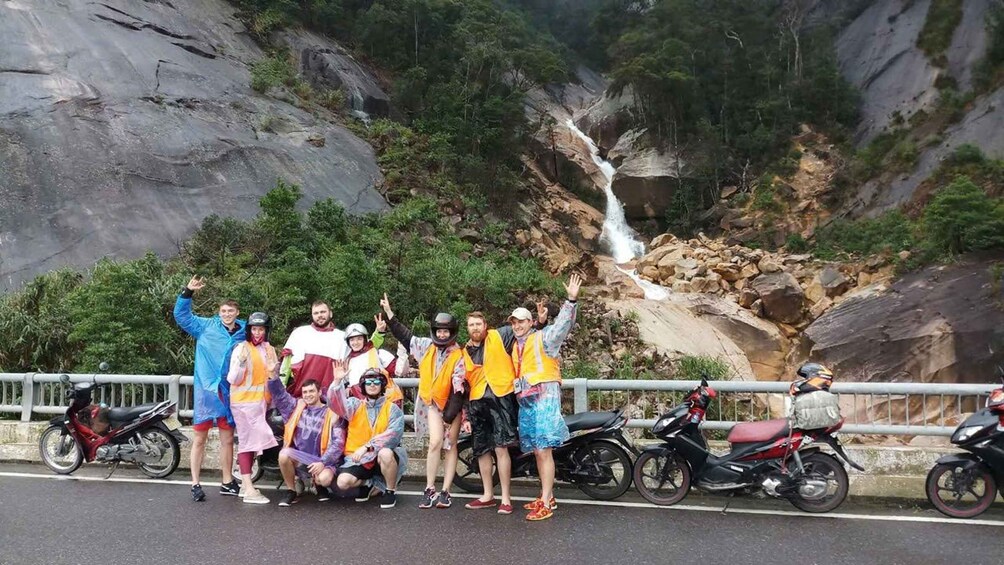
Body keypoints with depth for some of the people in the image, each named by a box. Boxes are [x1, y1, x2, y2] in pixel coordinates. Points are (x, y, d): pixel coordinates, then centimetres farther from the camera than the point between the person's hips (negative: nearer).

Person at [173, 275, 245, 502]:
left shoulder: (243, 335, 7)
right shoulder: (206, 326, 2)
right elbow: (181, 315, 0)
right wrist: (187, 293, -11)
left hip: (229, 391, 3)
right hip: (205, 389, -3)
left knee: (227, 438, 11)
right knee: (200, 437, 1)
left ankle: (227, 482, 21)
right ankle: (196, 484, 7)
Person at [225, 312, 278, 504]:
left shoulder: (269, 349, 10)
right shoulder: (242, 348, -9)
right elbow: (233, 379, -12)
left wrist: (275, 369, -3)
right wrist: (240, 362, -27)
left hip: (261, 402, 7)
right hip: (244, 401, -6)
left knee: (254, 441, 11)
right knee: (246, 441, -7)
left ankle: (245, 485, 21)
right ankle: (249, 490, -7)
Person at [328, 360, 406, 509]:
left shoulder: (392, 408, -2)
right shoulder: (355, 405, 7)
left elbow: (393, 434, -17)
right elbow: (336, 403, -12)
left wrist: (367, 447, -27)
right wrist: (338, 381, -28)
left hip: (383, 456, -2)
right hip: (358, 459, 3)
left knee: (385, 453, -37)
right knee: (343, 482, -23)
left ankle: (390, 491, -9)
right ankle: (369, 483, 12)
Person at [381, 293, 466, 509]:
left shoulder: (458, 356, -12)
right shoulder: (427, 346, 0)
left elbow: (458, 388, -14)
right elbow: (405, 336, 13)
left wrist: (449, 416, -15)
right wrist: (389, 313, 12)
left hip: (453, 404, -2)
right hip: (433, 402, 2)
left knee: (450, 446, 3)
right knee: (435, 442, -12)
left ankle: (445, 492, 5)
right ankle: (430, 489, -5)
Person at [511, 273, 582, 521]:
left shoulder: (543, 337, -1)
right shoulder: (516, 346, 22)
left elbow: (563, 323, -15)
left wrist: (571, 301, -28)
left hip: (545, 398, -8)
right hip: (526, 403, 8)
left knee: (544, 451, -11)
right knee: (537, 452, 11)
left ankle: (545, 504, -10)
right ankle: (548, 497, 21)